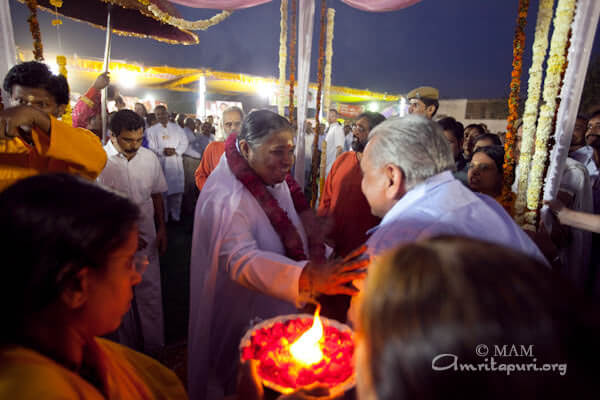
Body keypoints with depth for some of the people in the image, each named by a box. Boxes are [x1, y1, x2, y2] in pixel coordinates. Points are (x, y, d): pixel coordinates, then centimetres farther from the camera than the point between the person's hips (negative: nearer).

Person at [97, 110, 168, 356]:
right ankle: (130, 351, 35)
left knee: (151, 294, 9)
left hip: (147, 237, 2)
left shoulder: (150, 158, -2)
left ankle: (154, 350, 28)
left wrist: (162, 230, 6)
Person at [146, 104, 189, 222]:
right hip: (161, 164, -1)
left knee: (177, 190, 2)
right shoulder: (152, 130, 8)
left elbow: (184, 143, 7)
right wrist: (162, 151, -16)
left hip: (176, 163, 2)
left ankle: (175, 215, 14)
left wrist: (175, 151, -9)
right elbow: (151, 148, 0)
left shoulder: (176, 127, 13)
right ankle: (163, 217, 8)